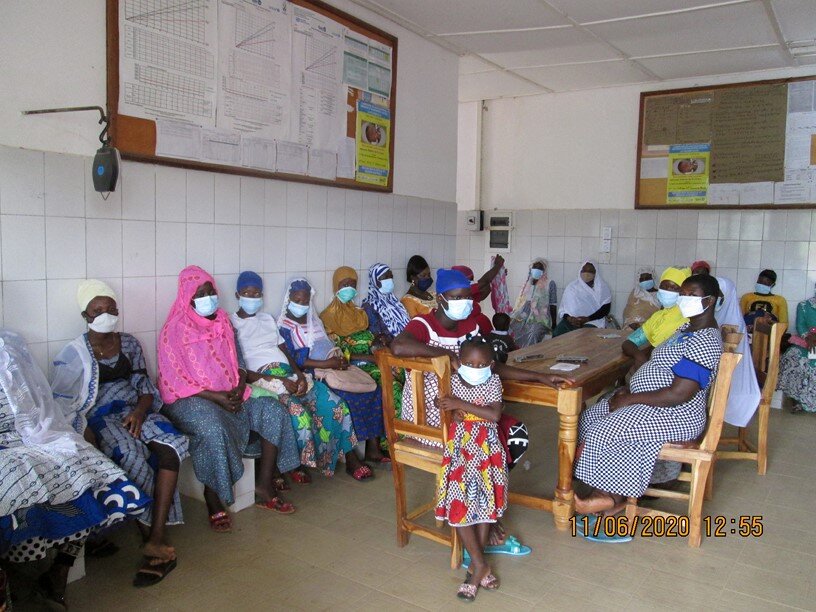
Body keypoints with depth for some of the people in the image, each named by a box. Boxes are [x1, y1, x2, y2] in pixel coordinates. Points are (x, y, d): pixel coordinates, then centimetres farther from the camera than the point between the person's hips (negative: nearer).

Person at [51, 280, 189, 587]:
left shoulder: (129, 343, 13)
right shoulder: (74, 353, 3)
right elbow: (63, 404, -4)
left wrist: (140, 411, -8)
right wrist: (85, 432, -19)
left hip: (135, 410, 3)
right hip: (99, 417, -3)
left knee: (172, 446, -28)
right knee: (131, 454, -35)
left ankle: (157, 538, -31)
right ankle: (151, 540, -24)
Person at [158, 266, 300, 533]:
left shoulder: (223, 323, 10)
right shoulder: (173, 331, -7)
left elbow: (239, 362, 12)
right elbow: (175, 381, -12)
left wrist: (239, 388, -9)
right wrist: (215, 396, -20)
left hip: (230, 394, 6)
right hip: (190, 399, -6)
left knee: (273, 412, -13)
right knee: (213, 429, -37)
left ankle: (265, 486, -7)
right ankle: (213, 501, -18)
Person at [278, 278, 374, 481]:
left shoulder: (314, 321, 21)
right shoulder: (283, 326, -1)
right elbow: (294, 360, -12)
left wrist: (341, 358, -2)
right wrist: (326, 364, -19)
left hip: (330, 369, 7)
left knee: (371, 391, -15)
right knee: (338, 403, -32)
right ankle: (351, 458, -19)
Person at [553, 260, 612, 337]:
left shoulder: (603, 288, 11)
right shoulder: (572, 287, 16)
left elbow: (605, 309, 1)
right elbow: (563, 308, 10)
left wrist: (587, 319, -13)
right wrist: (569, 318, -12)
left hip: (592, 322, -1)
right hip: (571, 320, 2)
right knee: (557, 333, -29)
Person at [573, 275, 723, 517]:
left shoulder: (705, 342, -21)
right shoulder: (688, 329, 12)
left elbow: (677, 395, -27)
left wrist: (629, 399, -19)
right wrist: (630, 389, 3)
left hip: (675, 415, -11)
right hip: (650, 403, 11)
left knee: (601, 433, -22)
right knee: (590, 418, 5)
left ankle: (611, 496, 1)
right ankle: (614, 494, 5)